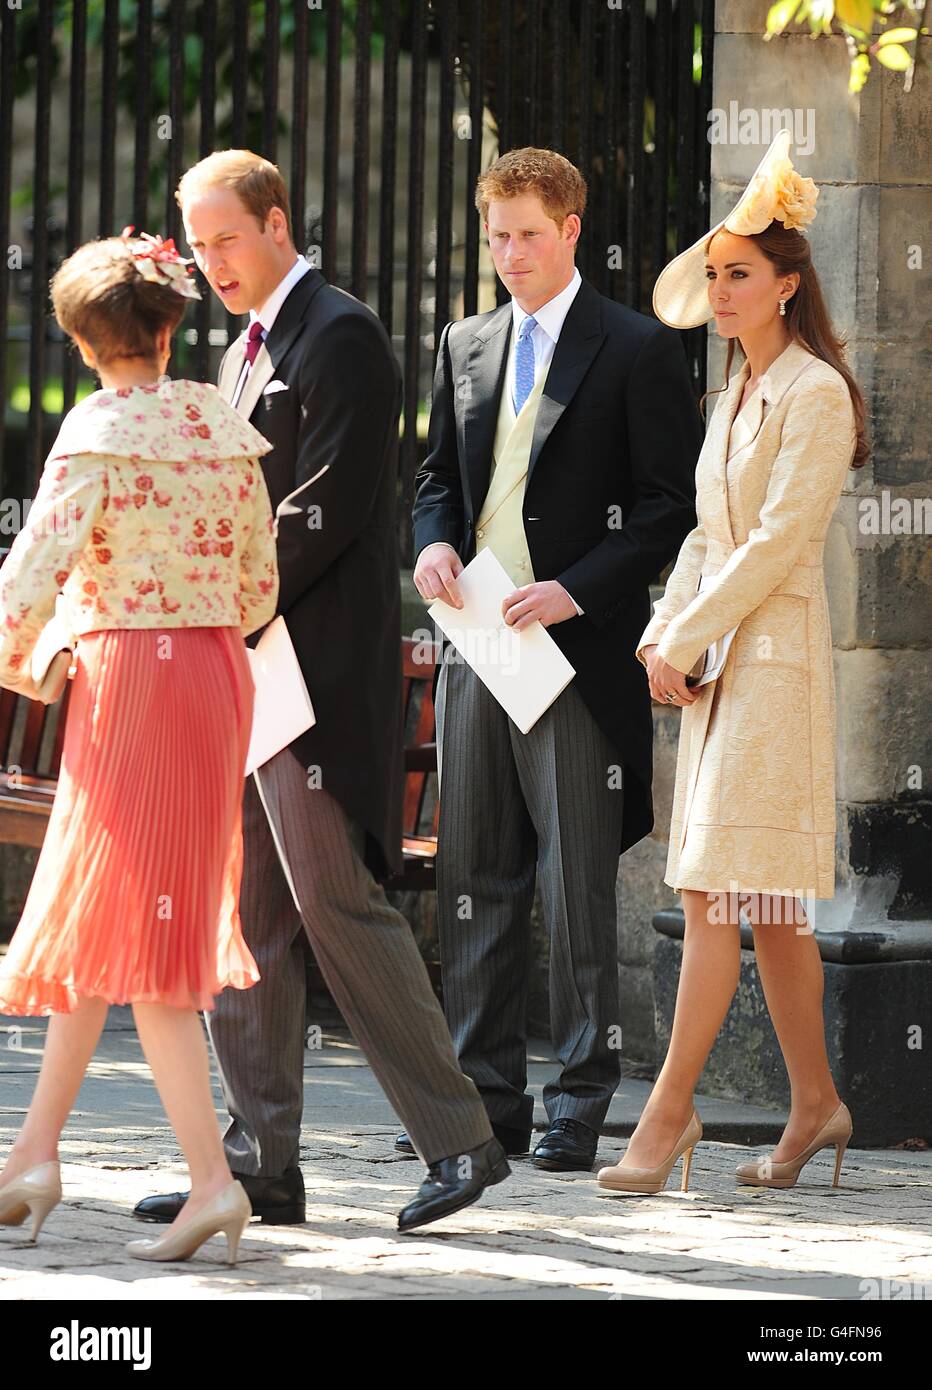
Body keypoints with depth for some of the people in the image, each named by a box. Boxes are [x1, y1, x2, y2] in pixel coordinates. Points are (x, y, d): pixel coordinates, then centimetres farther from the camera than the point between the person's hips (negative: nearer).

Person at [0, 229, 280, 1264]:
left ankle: (213, 1179, -13)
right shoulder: (225, 428, 7)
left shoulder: (100, 431, -11)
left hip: (128, 670, -7)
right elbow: (260, 582, 10)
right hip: (218, 672, 7)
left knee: (128, 926, -4)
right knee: (94, 915, 16)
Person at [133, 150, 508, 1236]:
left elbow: (327, 509, -17)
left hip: (321, 661, -9)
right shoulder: (245, 352, 20)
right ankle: (261, 1165, 9)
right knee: (240, 919, 7)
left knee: (335, 901, -10)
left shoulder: (340, 337, -9)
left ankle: (459, 1139, -3)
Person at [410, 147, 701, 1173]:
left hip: (578, 648, -6)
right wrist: (434, 542, 0)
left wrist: (572, 590, -15)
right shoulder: (466, 347, 15)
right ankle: (487, 1096, 12)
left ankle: (580, 1103, 3)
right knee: (473, 877, 6)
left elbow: (672, 503, -6)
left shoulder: (637, 350, -3)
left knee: (577, 884, -3)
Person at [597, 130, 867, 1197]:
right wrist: (663, 632, 3)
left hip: (775, 649, -9)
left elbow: (778, 544, -15)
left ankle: (668, 1113, -13)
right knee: (766, 903, 9)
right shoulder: (734, 394, 16)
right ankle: (815, 1104, 15)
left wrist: (687, 641, -12)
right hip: (714, 653, 9)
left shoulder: (812, 393, -10)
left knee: (719, 888, -11)